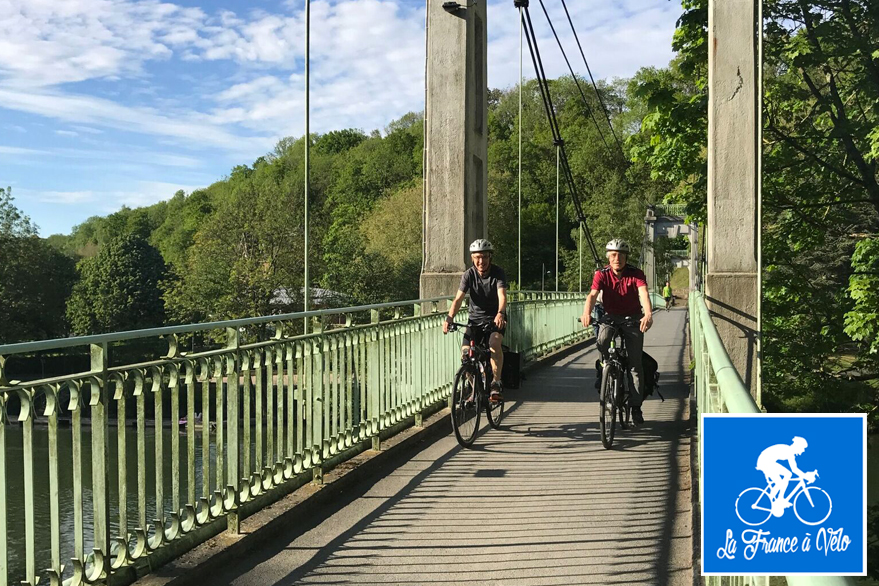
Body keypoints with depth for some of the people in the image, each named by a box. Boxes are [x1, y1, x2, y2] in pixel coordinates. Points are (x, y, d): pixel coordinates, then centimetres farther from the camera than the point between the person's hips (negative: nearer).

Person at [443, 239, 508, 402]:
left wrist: (500, 313, -49)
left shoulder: (498, 273, -14)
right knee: (466, 352, -14)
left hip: (495, 318, -2)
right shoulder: (469, 275, -8)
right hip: (475, 319, 3)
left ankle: (497, 384, -18)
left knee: (494, 343, -31)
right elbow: (458, 298, -17)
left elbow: (502, 296, -29)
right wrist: (449, 318, -34)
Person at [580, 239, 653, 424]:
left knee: (635, 362, -5)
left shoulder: (636, 274, -15)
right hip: (610, 317, 1)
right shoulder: (602, 274, -12)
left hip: (633, 318, -1)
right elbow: (592, 294, -27)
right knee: (602, 341, -31)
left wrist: (648, 315, -51)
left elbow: (644, 293, -31)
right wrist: (586, 313, -48)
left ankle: (635, 406, 3)